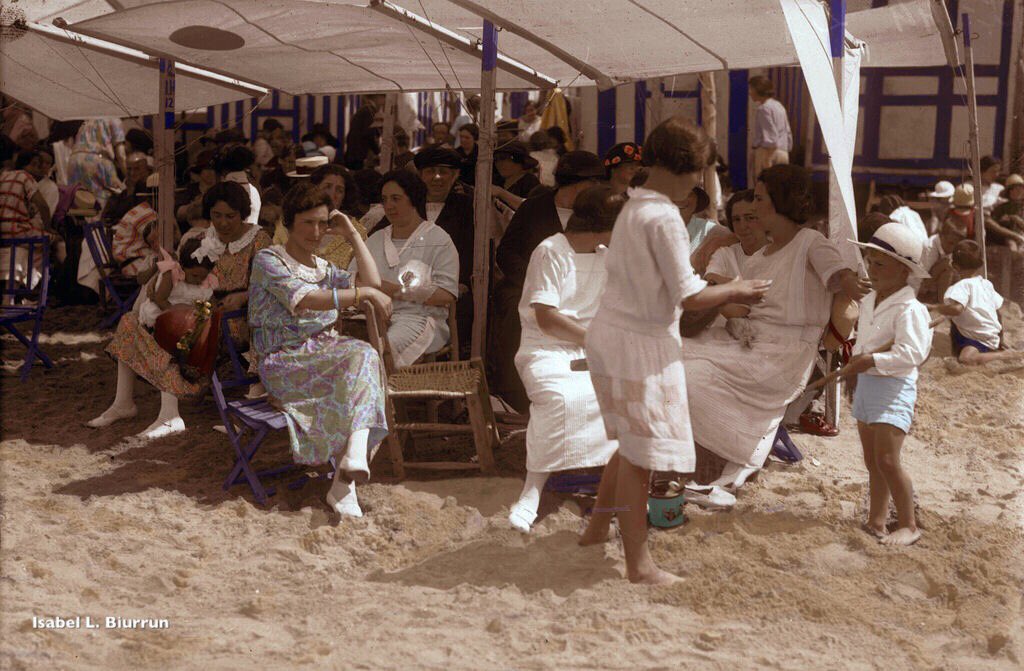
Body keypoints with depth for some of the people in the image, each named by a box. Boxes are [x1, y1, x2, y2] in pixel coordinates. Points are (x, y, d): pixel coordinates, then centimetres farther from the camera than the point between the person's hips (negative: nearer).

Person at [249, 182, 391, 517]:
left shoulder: (325, 268, 22)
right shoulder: (268, 260, -1)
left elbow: (372, 282, 8)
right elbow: (306, 300, -18)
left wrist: (352, 232, 10)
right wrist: (364, 293, -21)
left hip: (324, 353, 6)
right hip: (283, 362, -6)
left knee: (361, 356, -29)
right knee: (361, 357, -29)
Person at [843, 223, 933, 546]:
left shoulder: (908, 309, -17)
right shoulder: (868, 302, 11)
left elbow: (912, 353, -25)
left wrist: (871, 360, -24)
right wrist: (855, 363, 5)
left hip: (893, 387, -9)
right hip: (866, 384, 9)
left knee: (887, 459, -12)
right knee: (872, 461, 12)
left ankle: (908, 525, -1)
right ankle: (876, 521, 21)